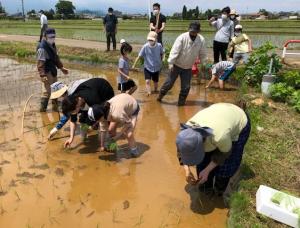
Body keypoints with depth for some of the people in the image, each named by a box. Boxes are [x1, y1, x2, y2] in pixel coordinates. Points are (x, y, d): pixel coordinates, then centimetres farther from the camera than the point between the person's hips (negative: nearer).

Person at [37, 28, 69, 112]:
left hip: (53, 70, 9)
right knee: (47, 90, -7)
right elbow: (40, 63, -26)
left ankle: (55, 103, 41)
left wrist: (61, 67, 18)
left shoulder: (52, 45, 6)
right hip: (47, 72, -9)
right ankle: (43, 108, 5)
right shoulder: (42, 48, -23)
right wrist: (42, 75, -32)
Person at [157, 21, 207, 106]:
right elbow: (175, 50, -23)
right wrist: (170, 63, -27)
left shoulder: (201, 40, -10)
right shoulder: (182, 37, -21)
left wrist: (203, 63, 4)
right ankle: (160, 95, 28)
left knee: (186, 86, 6)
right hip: (177, 65, -3)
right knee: (169, 82, 5)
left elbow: (202, 53, 2)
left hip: (188, 67, 3)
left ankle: (181, 101, 24)